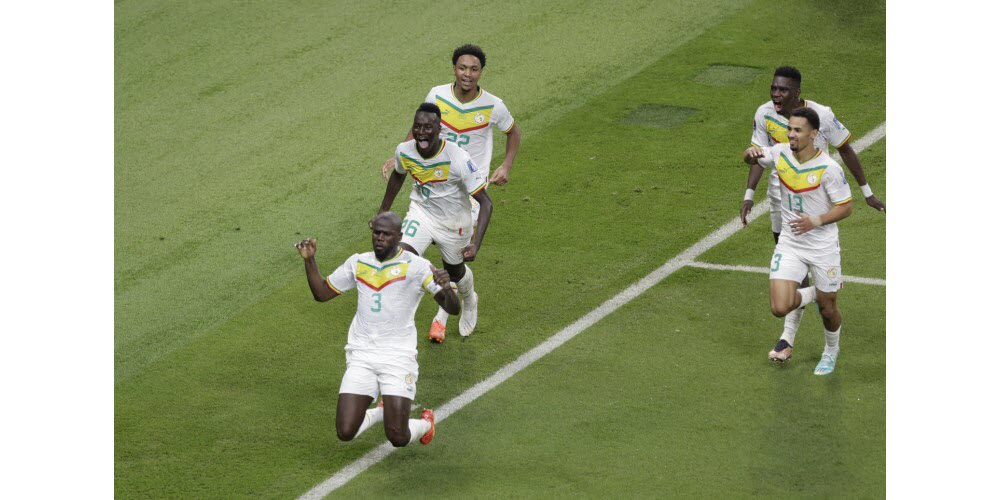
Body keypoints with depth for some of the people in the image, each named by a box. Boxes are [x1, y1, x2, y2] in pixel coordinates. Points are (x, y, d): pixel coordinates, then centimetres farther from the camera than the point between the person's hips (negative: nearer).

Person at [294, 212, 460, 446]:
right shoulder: (358, 263, 9)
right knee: (345, 433, -6)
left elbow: (452, 308, -12)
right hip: (361, 356, 4)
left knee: (398, 438, -11)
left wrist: (445, 286, -34)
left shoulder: (415, 266, -6)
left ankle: (425, 422, 25)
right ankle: (379, 413, 28)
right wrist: (309, 260, 6)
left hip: (398, 357, -4)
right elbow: (322, 293, 20)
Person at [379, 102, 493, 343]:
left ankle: (469, 302, 57)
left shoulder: (458, 159, -34)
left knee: (455, 272, 20)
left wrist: (476, 244, -39)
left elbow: (486, 203, -29)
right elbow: (398, 176, 8)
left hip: (454, 222, -2)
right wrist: (383, 211, 15)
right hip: (421, 212, 2)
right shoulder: (404, 151, -19)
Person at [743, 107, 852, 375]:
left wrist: (816, 221, -29)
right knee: (780, 307, -11)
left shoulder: (828, 168, -20)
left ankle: (832, 350, 43)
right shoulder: (781, 153, -7)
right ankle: (811, 294, 24)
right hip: (789, 244, 3)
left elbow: (845, 207, -13)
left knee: (827, 309, 9)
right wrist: (751, 153, -14)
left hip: (823, 247, -3)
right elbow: (751, 159, 12)